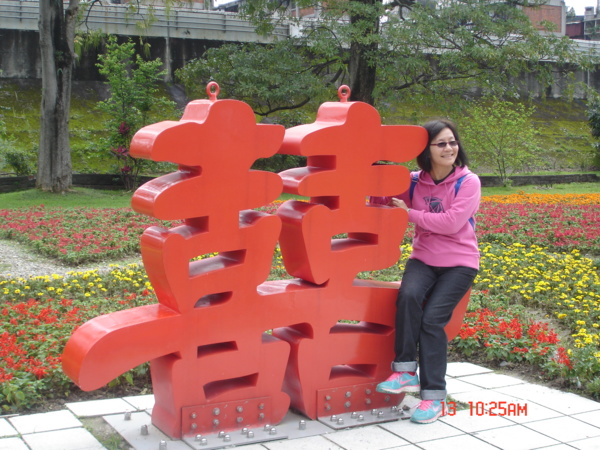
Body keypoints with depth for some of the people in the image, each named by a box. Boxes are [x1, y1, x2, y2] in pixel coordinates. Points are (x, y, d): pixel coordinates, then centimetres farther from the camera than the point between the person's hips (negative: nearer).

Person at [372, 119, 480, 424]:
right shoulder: (414, 182, 3)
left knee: (432, 318, -20)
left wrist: (410, 213, -13)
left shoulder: (468, 182, -7)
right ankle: (405, 372, -21)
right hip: (423, 258, 3)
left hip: (459, 262, -3)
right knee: (408, 295, -30)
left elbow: (452, 223, -18)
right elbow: (382, 204, 10)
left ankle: (434, 396, -9)